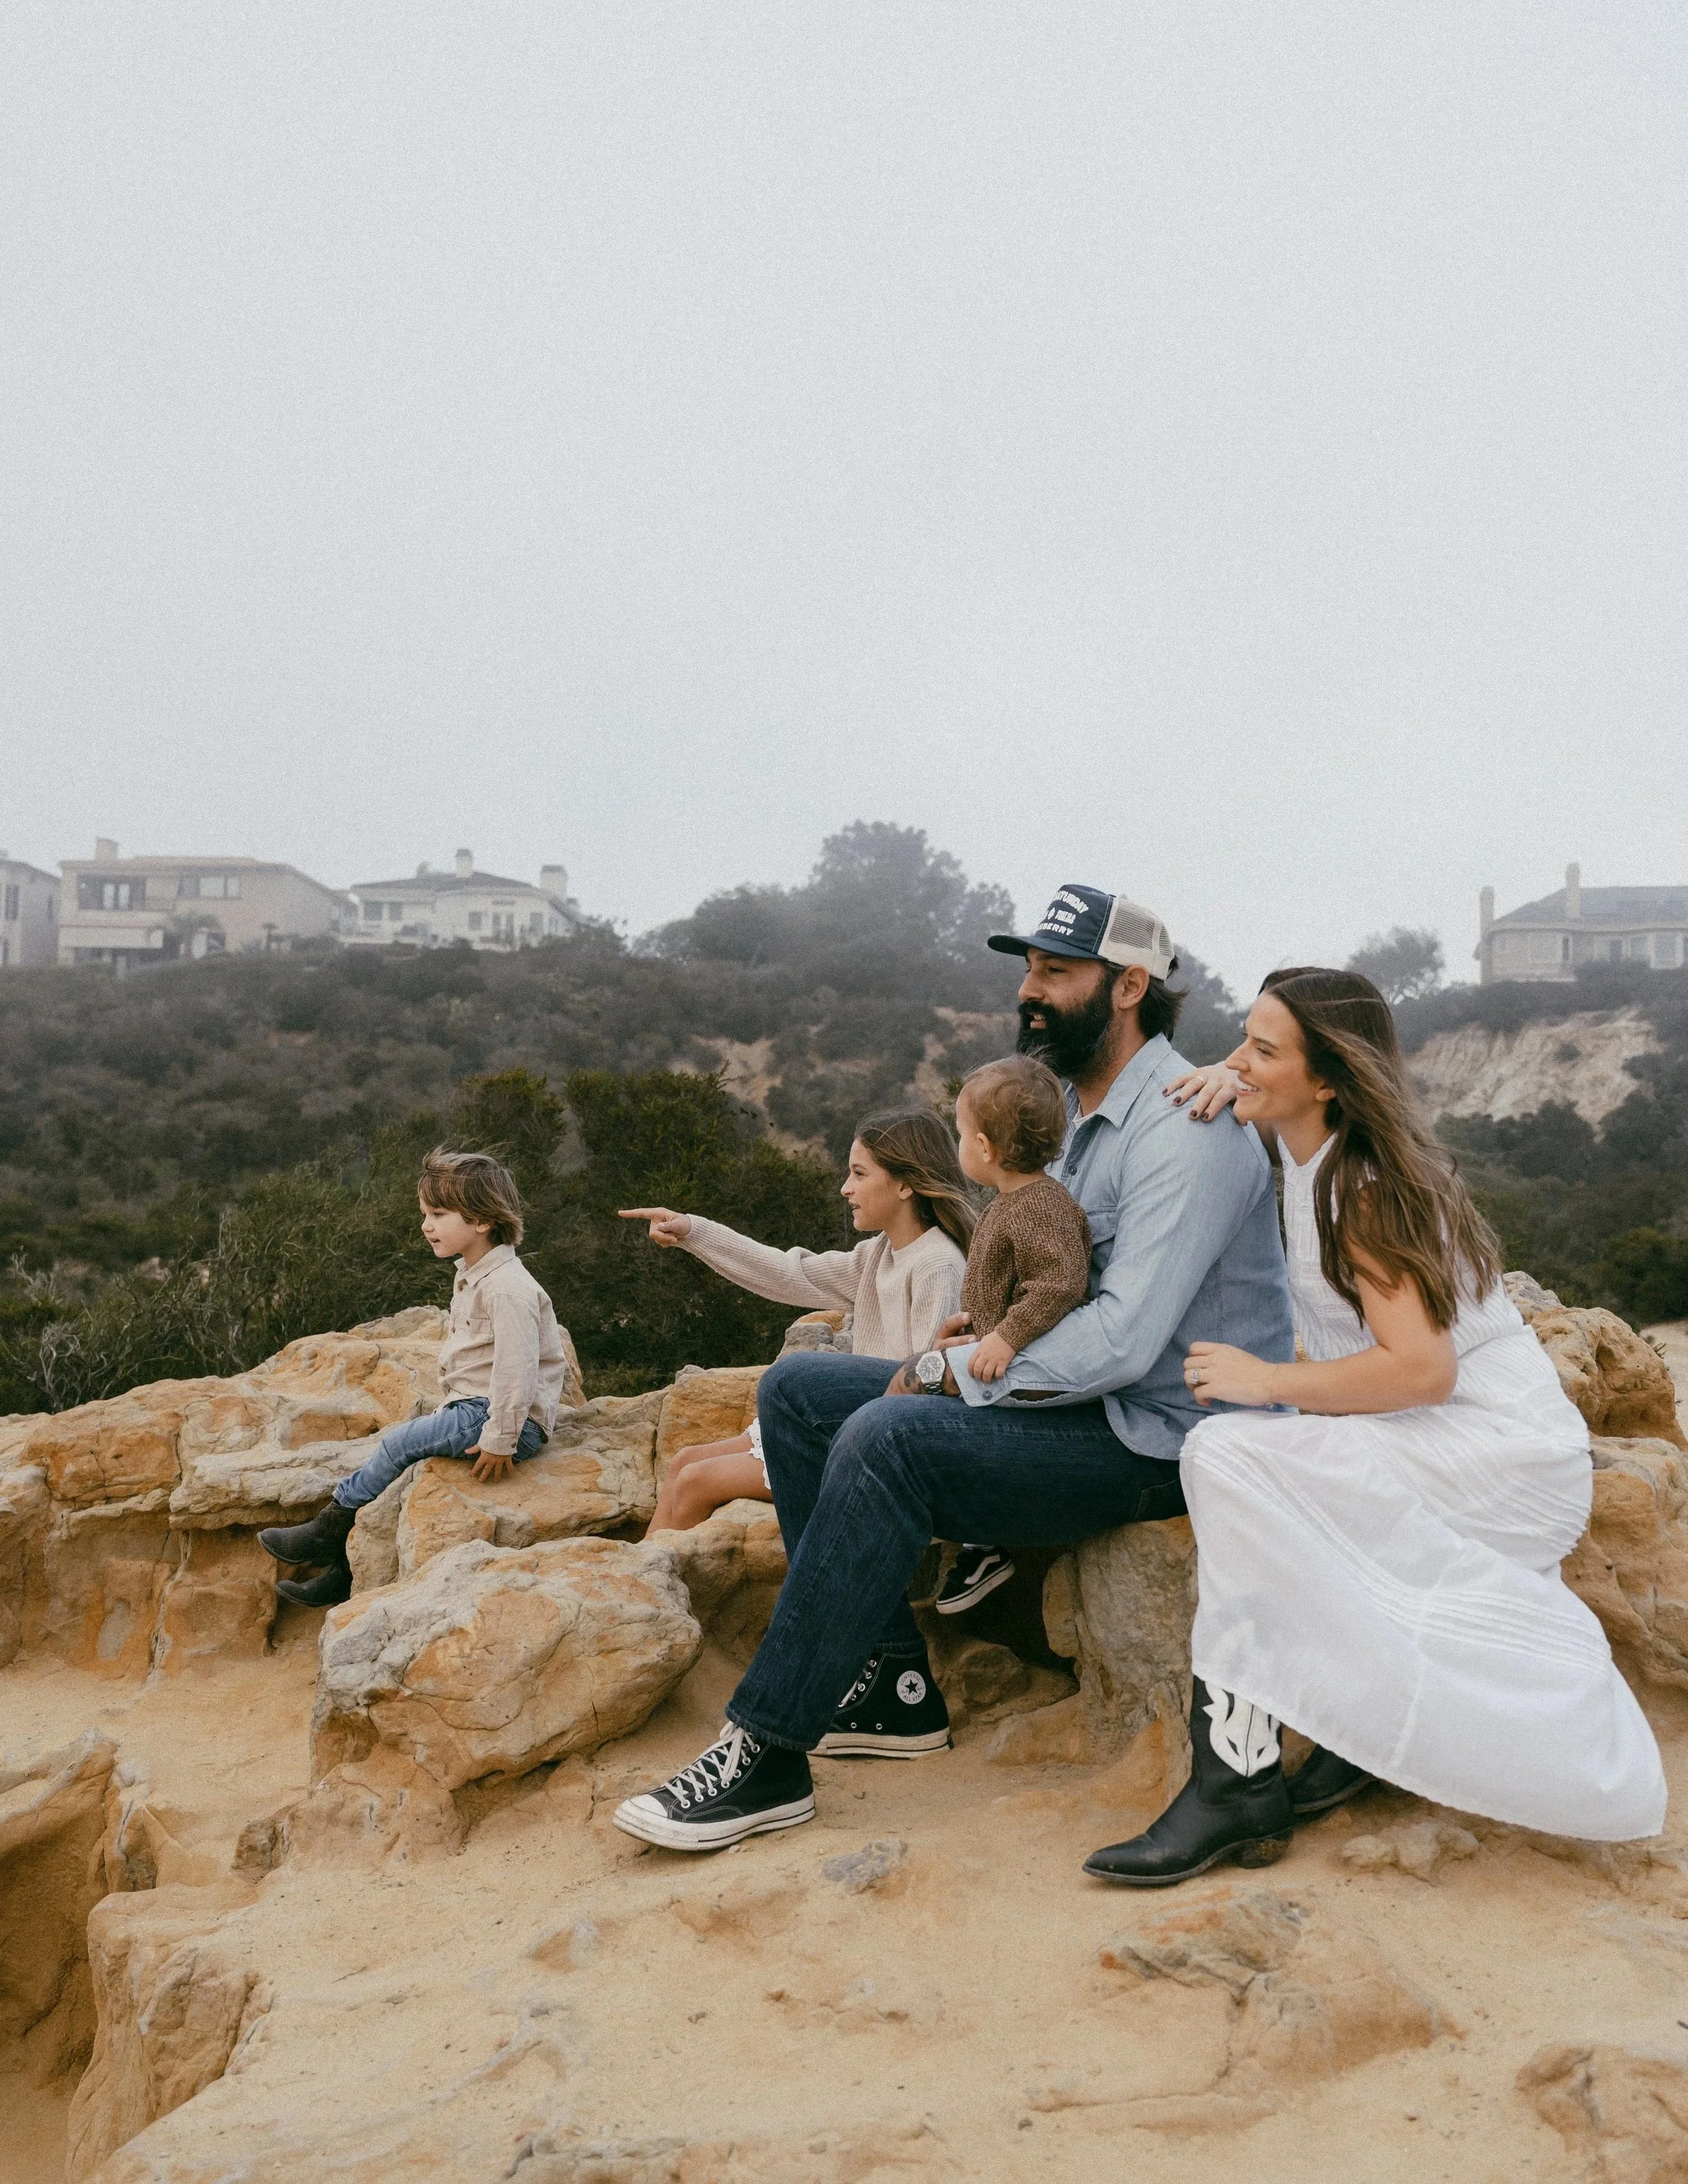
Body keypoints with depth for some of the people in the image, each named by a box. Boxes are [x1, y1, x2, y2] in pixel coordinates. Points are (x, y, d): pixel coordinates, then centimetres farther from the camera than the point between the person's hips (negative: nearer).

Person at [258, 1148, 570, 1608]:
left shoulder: (508, 1289, -22)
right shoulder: (470, 1277, 12)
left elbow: (516, 1369, -26)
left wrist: (498, 1440, -23)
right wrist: (448, 1411, 17)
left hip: (511, 1421, -10)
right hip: (470, 1408, 10)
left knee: (399, 1444, -14)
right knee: (395, 1472, 1)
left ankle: (328, 1530, 4)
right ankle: (343, 1571, 7)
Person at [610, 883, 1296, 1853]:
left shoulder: (1185, 1127, -17)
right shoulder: (1074, 1110, 13)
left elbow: (1122, 1342, -26)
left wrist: (953, 1370, -16)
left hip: (1156, 1438, -10)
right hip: (1074, 1400, 10)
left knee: (889, 1439, -31)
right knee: (798, 1390, 0)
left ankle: (768, 1755, -20)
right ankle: (892, 1681, 0)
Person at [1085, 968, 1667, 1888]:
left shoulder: (1362, 1187, -18)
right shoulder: (1313, 1152, 7)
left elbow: (1423, 1366, -26)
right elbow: (1246, 1079, 31)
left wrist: (1268, 1381, -20)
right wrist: (1231, 1079, 9)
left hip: (1500, 1454, -10)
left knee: (1227, 1456, -25)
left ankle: (1239, 1784, -22)